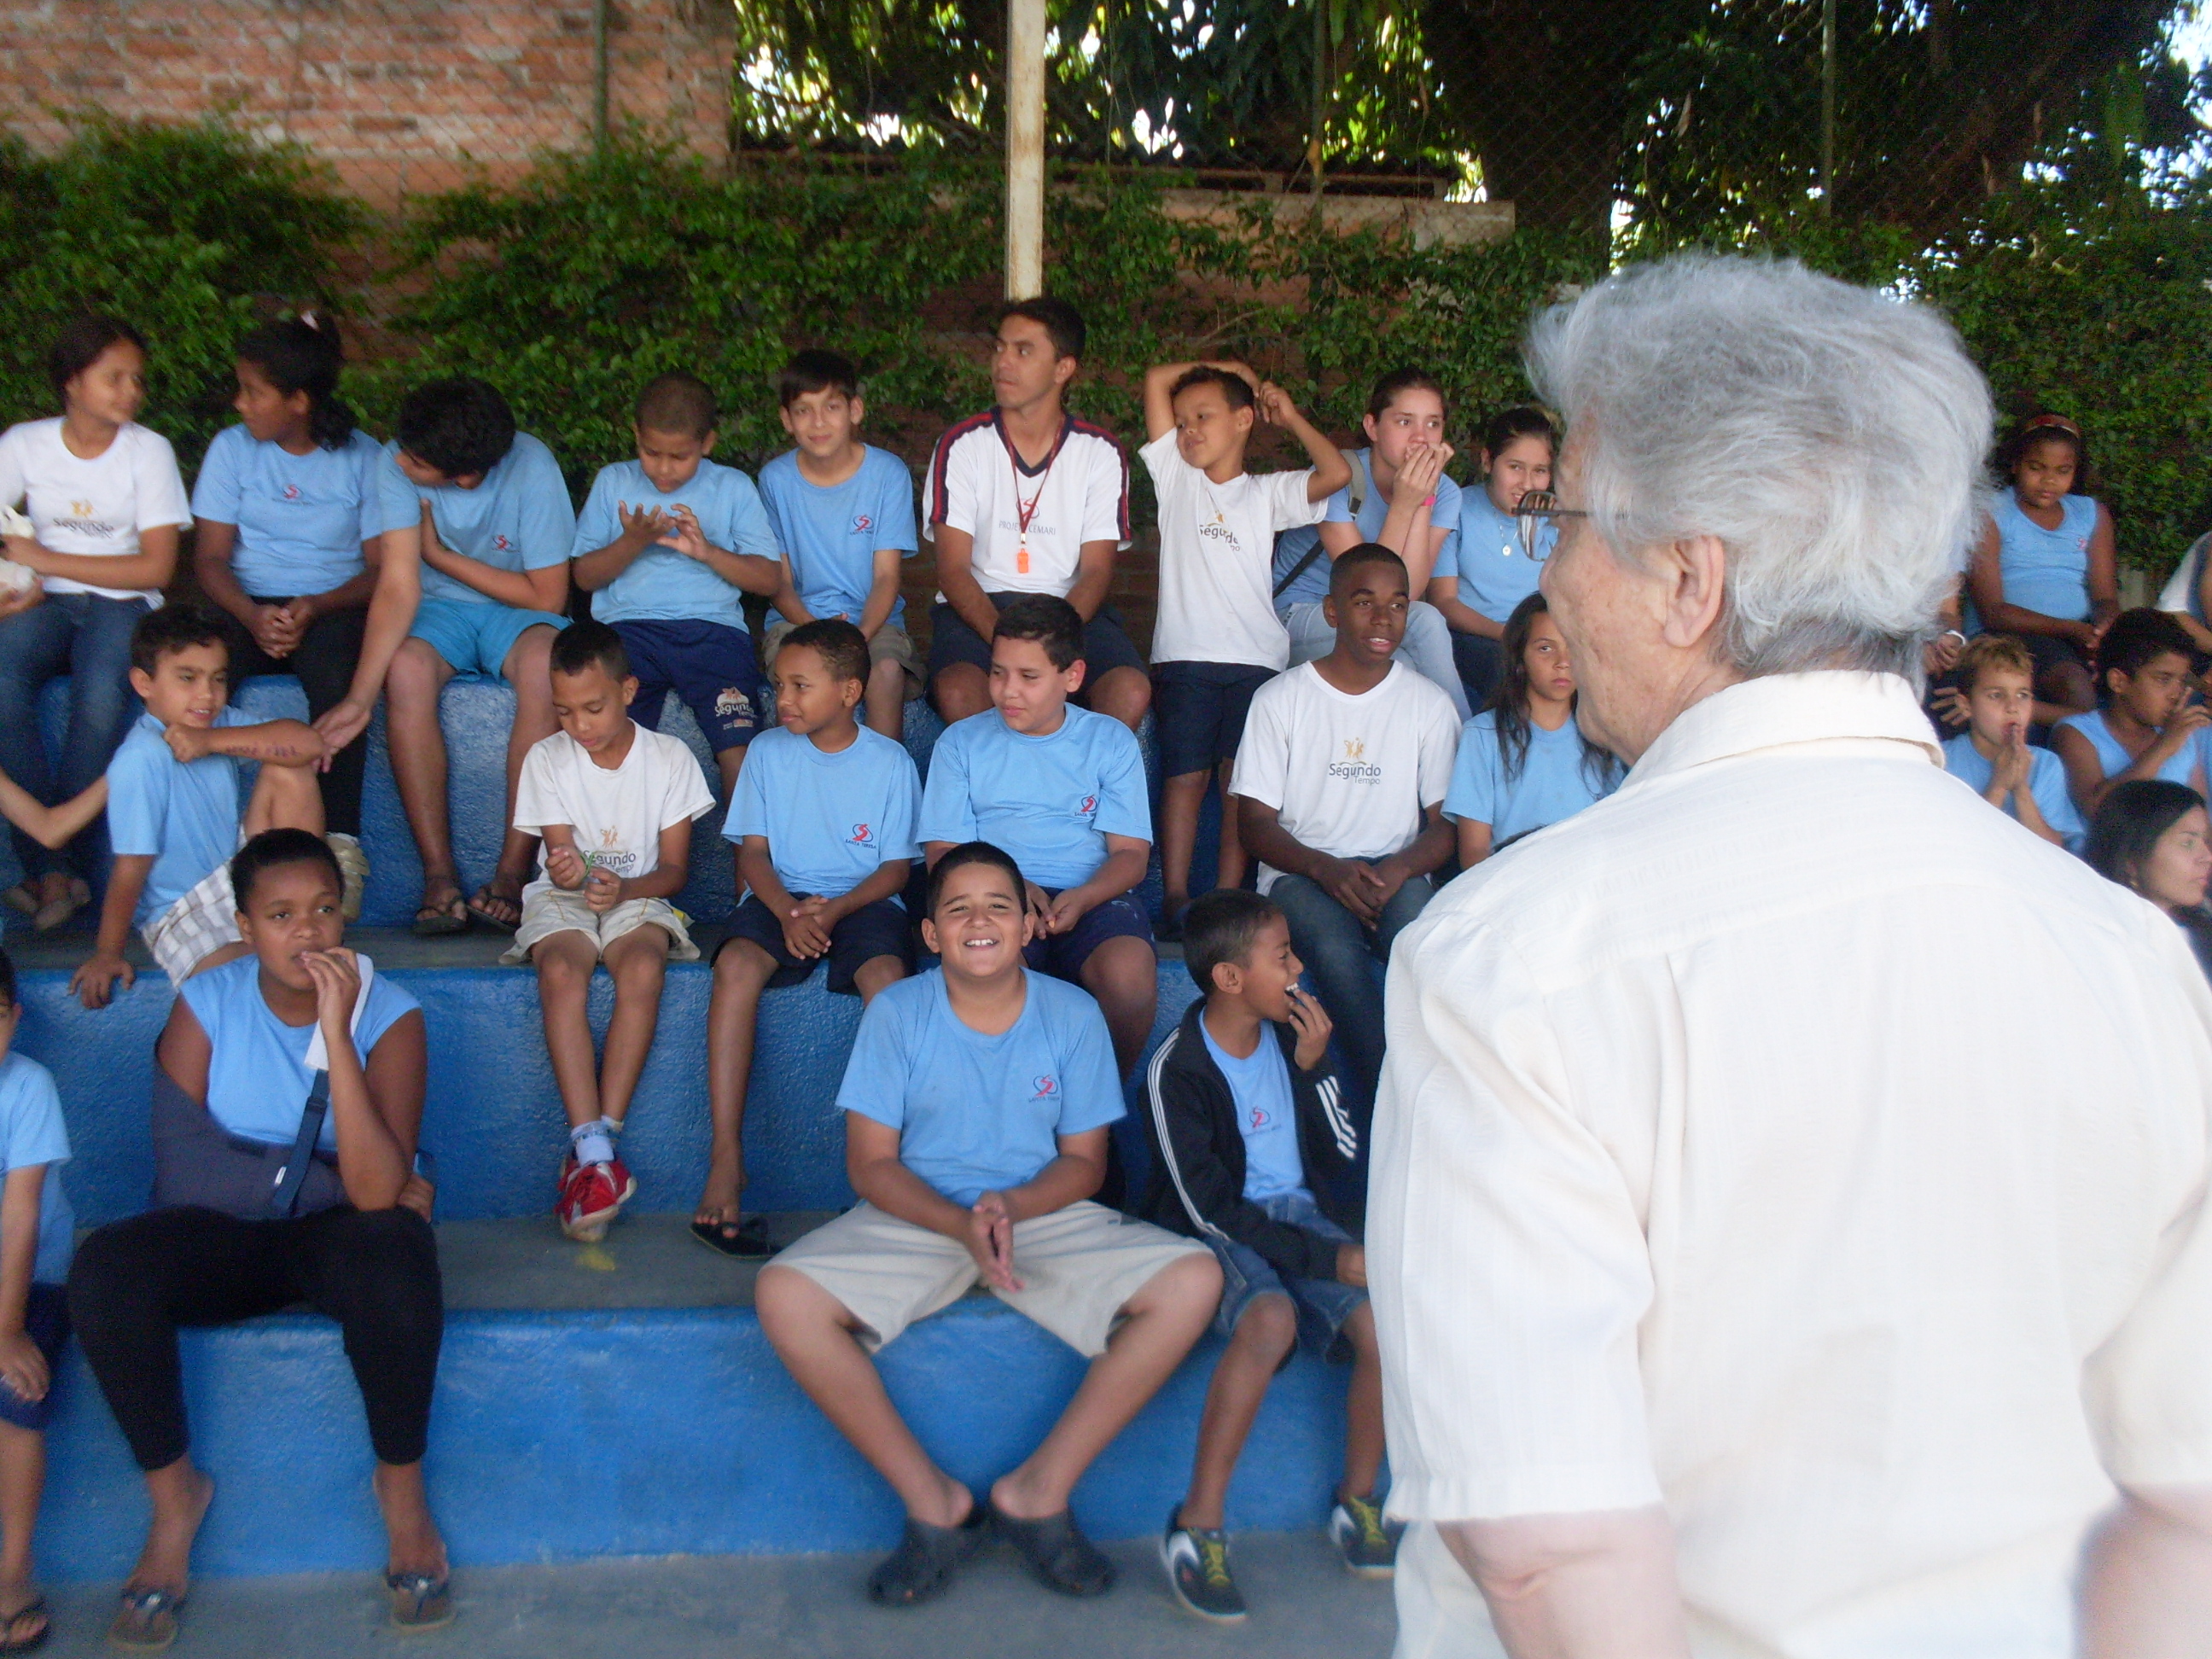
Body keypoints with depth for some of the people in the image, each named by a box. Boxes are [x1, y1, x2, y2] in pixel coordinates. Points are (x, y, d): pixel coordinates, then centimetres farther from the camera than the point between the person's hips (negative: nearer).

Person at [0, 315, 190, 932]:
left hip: (121, 601, -2)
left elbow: (156, 568, -6)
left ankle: (64, 868, -24)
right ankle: (52, 871, -27)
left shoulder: (148, 451, -1)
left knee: (100, 696, -34)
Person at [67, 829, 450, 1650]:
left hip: (335, 1235, -2)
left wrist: (335, 1034, -29)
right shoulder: (206, 1004, -6)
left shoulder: (388, 1014, -11)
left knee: (396, 1250, -36)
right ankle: (173, 1491, -3)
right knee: (104, 1267, -28)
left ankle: (401, 1482, -10)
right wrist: (341, 1181, -14)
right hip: (224, 1241, 2)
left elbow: (378, 1190, -24)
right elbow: (184, 1172, -14)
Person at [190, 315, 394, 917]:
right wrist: (251, 615, -18)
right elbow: (210, 558, 2)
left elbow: (381, 568, -2)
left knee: (333, 670, -37)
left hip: (332, 611, -2)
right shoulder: (232, 449, 7)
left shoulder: (364, 458, 2)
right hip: (250, 609, 2)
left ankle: (341, 844, -34)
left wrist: (315, 608, -20)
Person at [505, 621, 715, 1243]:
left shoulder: (670, 757, -1)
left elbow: (675, 867, -2)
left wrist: (624, 887, -23)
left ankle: (593, 1148, -33)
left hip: (639, 897, 0)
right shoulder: (546, 759, 0)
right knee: (562, 971, -34)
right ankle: (594, 1150, -38)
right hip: (563, 901, 1)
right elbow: (561, 856, -7)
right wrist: (567, 871, -32)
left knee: (643, 967, -35)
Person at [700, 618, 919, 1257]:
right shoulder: (769, 751, 6)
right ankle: (726, 1158, -30)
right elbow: (752, 850, 5)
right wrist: (787, 912, -14)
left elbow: (896, 867, -1)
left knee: (886, 973, -34)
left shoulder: (890, 762, 0)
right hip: (782, 898, 1)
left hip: (862, 900, -1)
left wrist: (835, 909, -18)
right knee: (736, 963, -31)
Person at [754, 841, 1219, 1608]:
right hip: (918, 1218, -1)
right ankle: (932, 1501, -12)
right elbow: (871, 1163, -6)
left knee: (1193, 1281, -22)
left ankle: (1039, 1489, -12)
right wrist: (961, 1225, -23)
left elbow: (1084, 1159, 2)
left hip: (1044, 1214, 1)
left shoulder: (1073, 1014, -2)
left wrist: (1010, 1207, -19)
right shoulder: (896, 1013, -5)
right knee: (786, 1295, -28)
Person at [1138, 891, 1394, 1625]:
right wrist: (1325, 1258, -19)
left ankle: (1358, 1503, 2)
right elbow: (1210, 1207, -16)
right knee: (1272, 1318, -35)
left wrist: (1314, 1067, -8)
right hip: (1217, 1232, -5)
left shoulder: (1293, 1034, 3)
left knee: (1384, 1321, -20)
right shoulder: (1177, 1069, -14)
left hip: (1296, 1211, 5)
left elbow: (1341, 1160, 7)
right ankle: (1198, 1525, -22)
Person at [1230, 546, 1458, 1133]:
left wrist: (1400, 867, -17)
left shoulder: (1429, 704, 9)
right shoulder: (1281, 700, 3)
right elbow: (1257, 824, 0)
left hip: (1398, 873, 1)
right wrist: (1327, 869, -19)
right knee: (1336, 949, -35)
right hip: (1301, 873, -1)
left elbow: (1445, 822, 7)